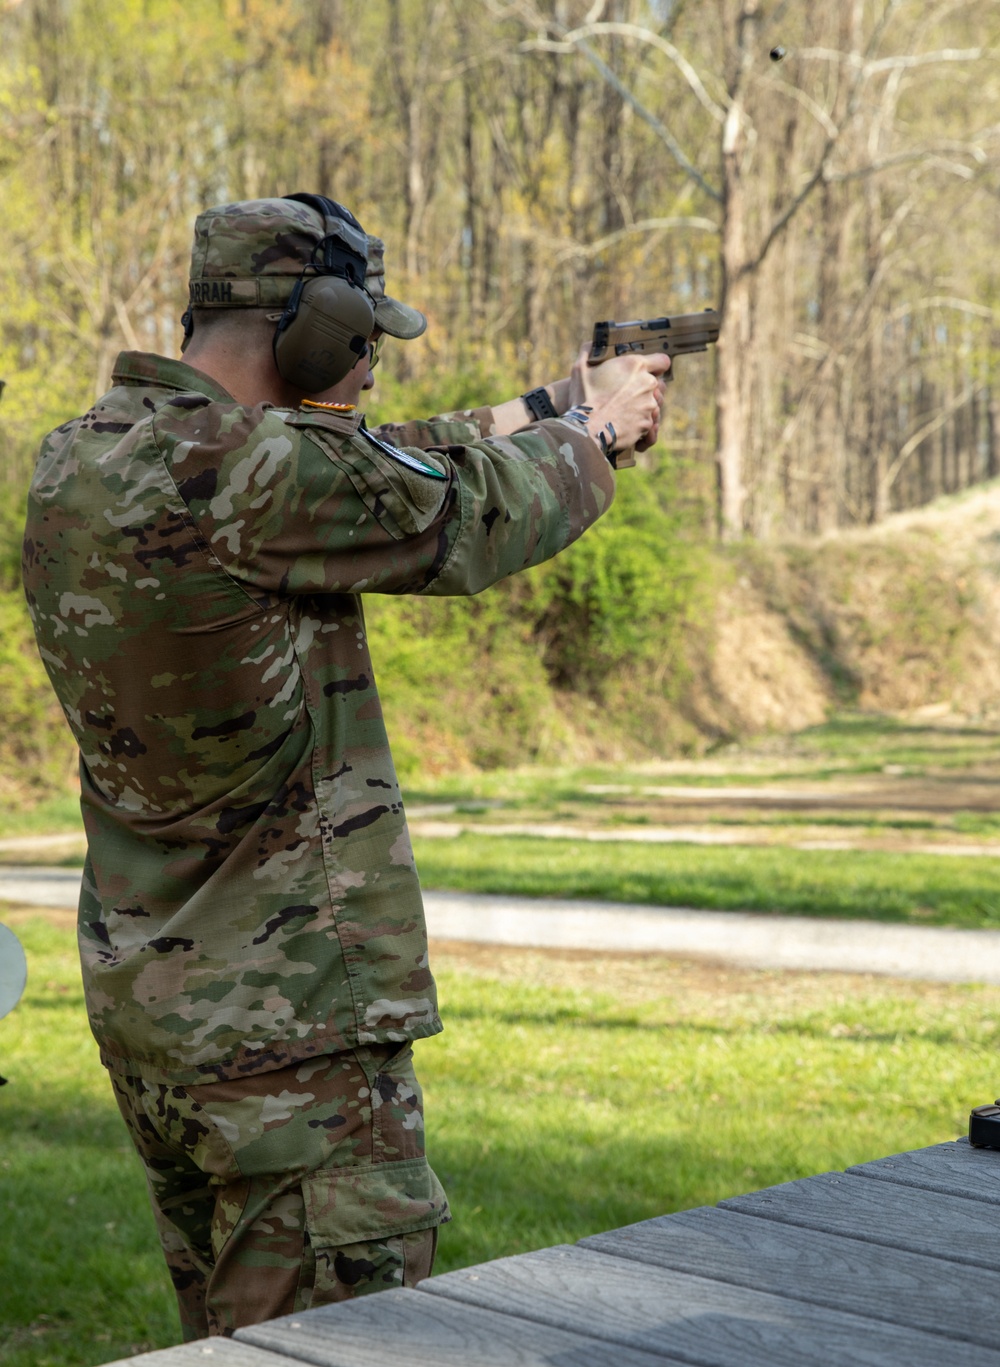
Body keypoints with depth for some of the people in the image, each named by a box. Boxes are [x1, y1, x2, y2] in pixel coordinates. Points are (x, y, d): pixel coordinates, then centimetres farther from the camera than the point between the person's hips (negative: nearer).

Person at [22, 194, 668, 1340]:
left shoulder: (83, 459, 6)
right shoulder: (240, 474, -22)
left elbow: (369, 473, 16)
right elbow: (465, 521, -8)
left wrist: (541, 409, 23)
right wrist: (593, 429, 12)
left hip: (144, 999, 10)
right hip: (284, 1023, -10)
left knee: (231, 1338, 21)